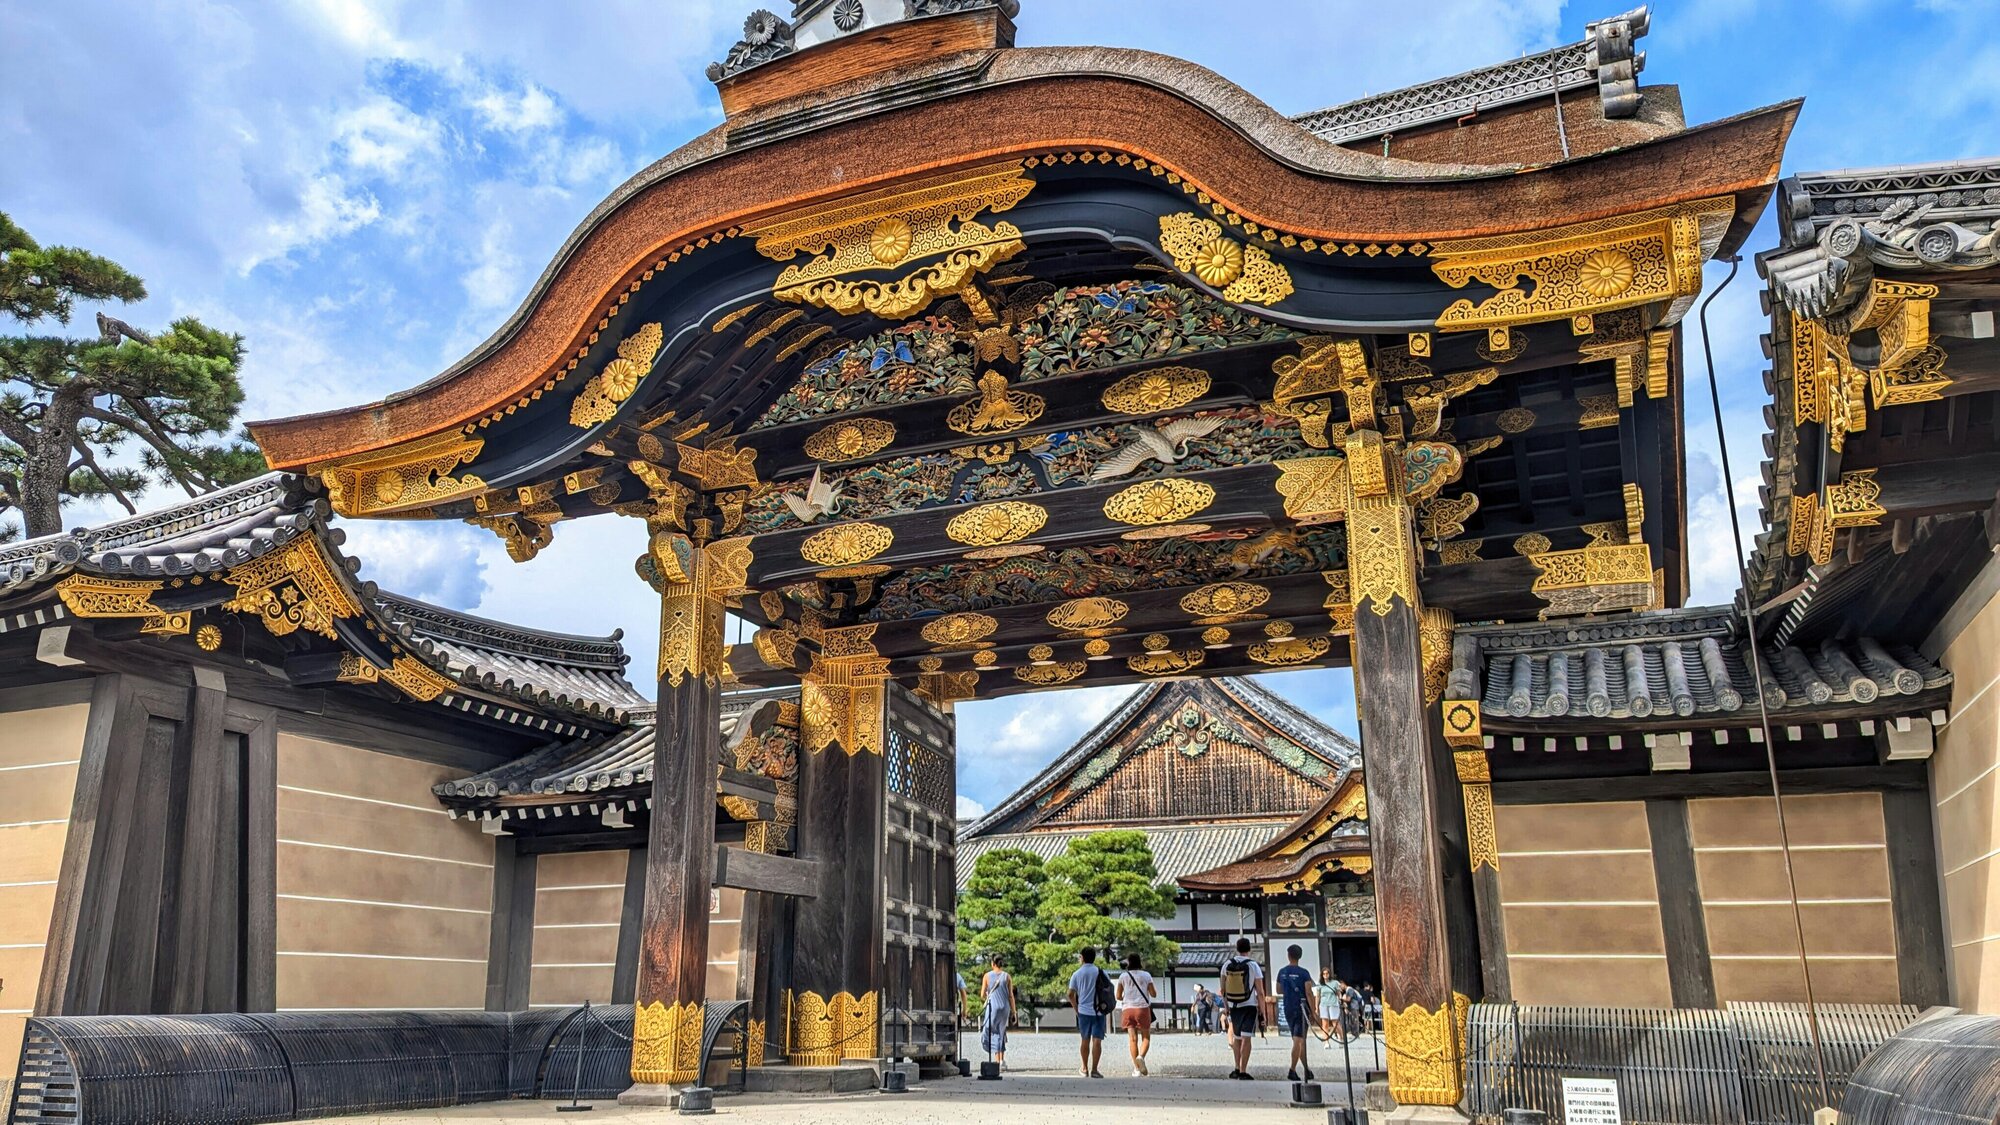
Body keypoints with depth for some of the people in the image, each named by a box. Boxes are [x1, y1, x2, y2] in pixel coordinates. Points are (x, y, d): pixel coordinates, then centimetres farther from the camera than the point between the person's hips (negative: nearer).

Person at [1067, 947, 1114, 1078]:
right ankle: (1094, 1070, -11)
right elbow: (1109, 989, 1)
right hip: (1098, 1011, -1)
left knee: (1084, 1041, 14)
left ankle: (1085, 1068, 23)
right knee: (1097, 1041, -4)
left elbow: (1071, 995, -1)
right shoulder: (1100, 973, -1)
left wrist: (1076, 1008, 12)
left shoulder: (1076, 974, 0)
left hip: (1083, 1011, 1)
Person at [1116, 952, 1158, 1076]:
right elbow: (1154, 994, 5)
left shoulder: (1123, 976, 5)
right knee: (1146, 1037, 8)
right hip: (1143, 1008, -1)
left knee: (1132, 1039, 2)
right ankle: (1141, 1056, -21)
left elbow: (1118, 996, 7)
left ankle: (1137, 1069, -3)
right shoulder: (1146, 975, 3)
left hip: (1128, 1009, 1)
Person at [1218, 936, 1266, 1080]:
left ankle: (1237, 1068, 20)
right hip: (1249, 1005, -3)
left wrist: (1226, 1006, 17)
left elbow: (1222, 990, 6)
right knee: (1246, 1038, -4)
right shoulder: (1253, 965, -7)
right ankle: (1243, 1071, -8)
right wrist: (1262, 1010, -1)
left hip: (1233, 1006, 3)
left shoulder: (1227, 965, 2)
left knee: (1236, 1037, 17)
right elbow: (1260, 992, -8)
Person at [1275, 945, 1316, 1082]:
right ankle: (1292, 1070, -10)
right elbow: (1308, 993, -15)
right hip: (1301, 1009, -5)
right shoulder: (1303, 973, -10)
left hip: (1288, 1010, 5)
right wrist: (1313, 1010, -11)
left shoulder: (1282, 972, 4)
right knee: (1298, 1040, -4)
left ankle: (1306, 1069, 20)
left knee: (1298, 1040, 15)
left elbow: (1279, 990, 15)